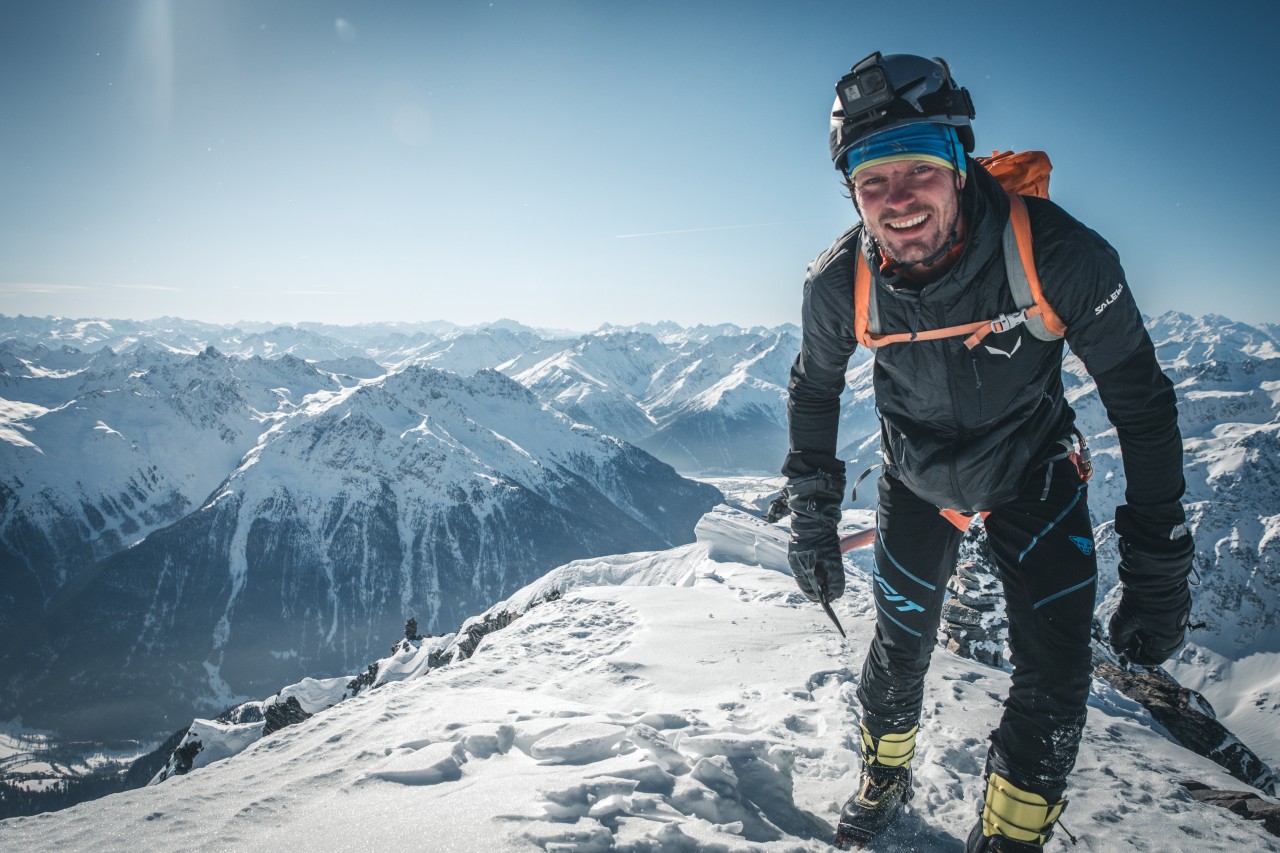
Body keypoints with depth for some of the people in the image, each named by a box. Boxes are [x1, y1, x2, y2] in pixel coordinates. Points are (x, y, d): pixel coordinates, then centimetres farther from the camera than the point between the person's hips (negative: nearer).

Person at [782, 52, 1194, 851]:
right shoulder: (840, 283, -24)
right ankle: (885, 779, 44)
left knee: (1054, 681, -5)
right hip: (918, 476, 1)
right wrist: (813, 522, -2)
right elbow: (814, 391, -4)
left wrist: (1157, 573, -18)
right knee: (900, 650, 11)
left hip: (1034, 472, -1)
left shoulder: (1059, 254, -31)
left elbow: (1143, 404, -20)